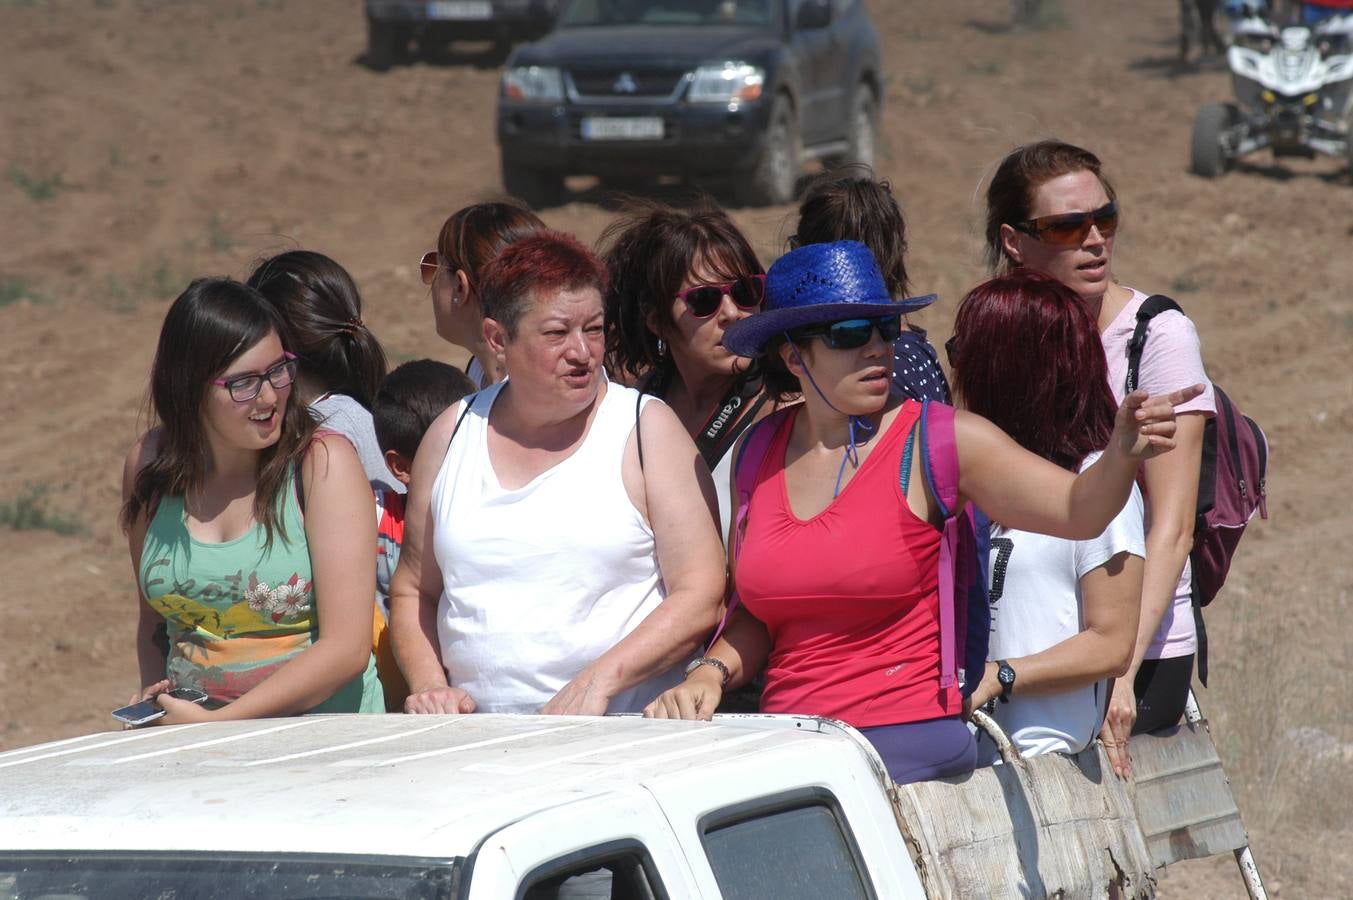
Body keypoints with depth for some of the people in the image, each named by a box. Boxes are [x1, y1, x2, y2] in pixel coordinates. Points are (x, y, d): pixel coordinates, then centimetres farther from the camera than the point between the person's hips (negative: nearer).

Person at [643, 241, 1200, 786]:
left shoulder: (935, 442, -2)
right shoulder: (758, 453, 11)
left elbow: (1079, 509, -12)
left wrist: (1122, 452, -31)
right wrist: (712, 673, 4)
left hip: (910, 746, -5)